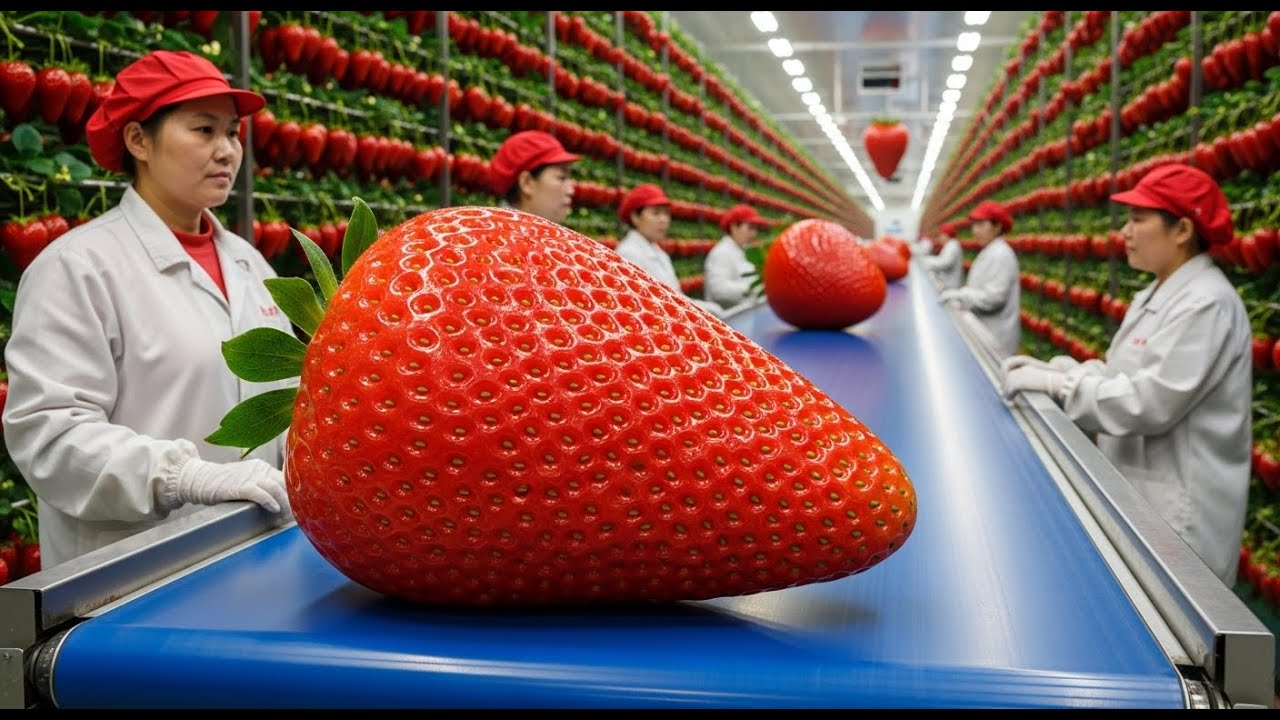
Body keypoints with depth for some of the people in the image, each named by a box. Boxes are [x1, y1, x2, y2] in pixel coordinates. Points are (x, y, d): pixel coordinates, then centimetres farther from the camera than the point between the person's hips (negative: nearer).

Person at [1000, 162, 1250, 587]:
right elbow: (1122, 377, 15)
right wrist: (1052, 369, 1)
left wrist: (1056, 383, -21)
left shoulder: (1206, 304, -20)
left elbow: (1149, 402, -25)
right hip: (1138, 491, 9)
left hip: (1178, 509, -9)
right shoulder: (1155, 295, 11)